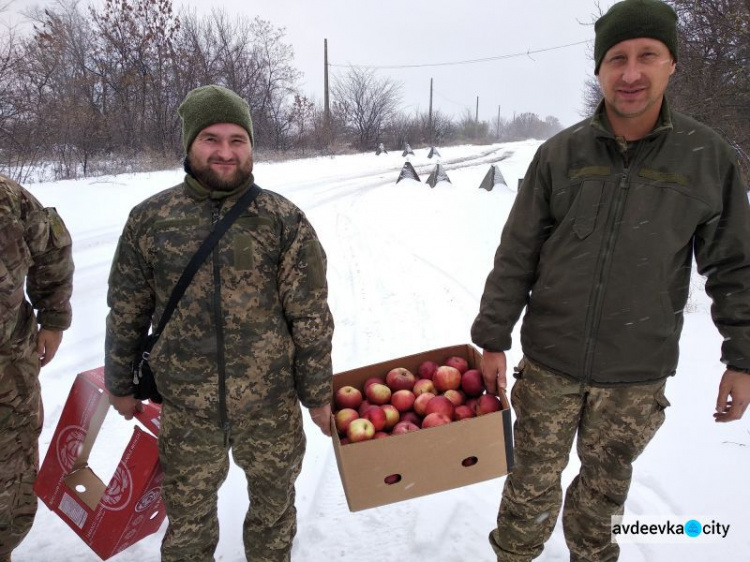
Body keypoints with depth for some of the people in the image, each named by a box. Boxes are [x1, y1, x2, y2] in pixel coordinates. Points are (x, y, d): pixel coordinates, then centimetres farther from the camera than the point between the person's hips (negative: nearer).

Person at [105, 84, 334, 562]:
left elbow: (310, 317, -5)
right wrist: (121, 384, 13)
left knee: (274, 507, 21)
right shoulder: (150, 219, -4)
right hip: (186, 408, 1)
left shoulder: (285, 221, -9)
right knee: (187, 517, 19)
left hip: (272, 406, 0)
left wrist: (317, 394, -1)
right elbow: (127, 313, 6)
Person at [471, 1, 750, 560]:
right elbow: (515, 258, -2)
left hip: (638, 373, 1)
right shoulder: (560, 154, -5)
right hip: (549, 363, 0)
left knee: (606, 484, 18)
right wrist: (493, 341, 0)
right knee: (533, 481, 13)